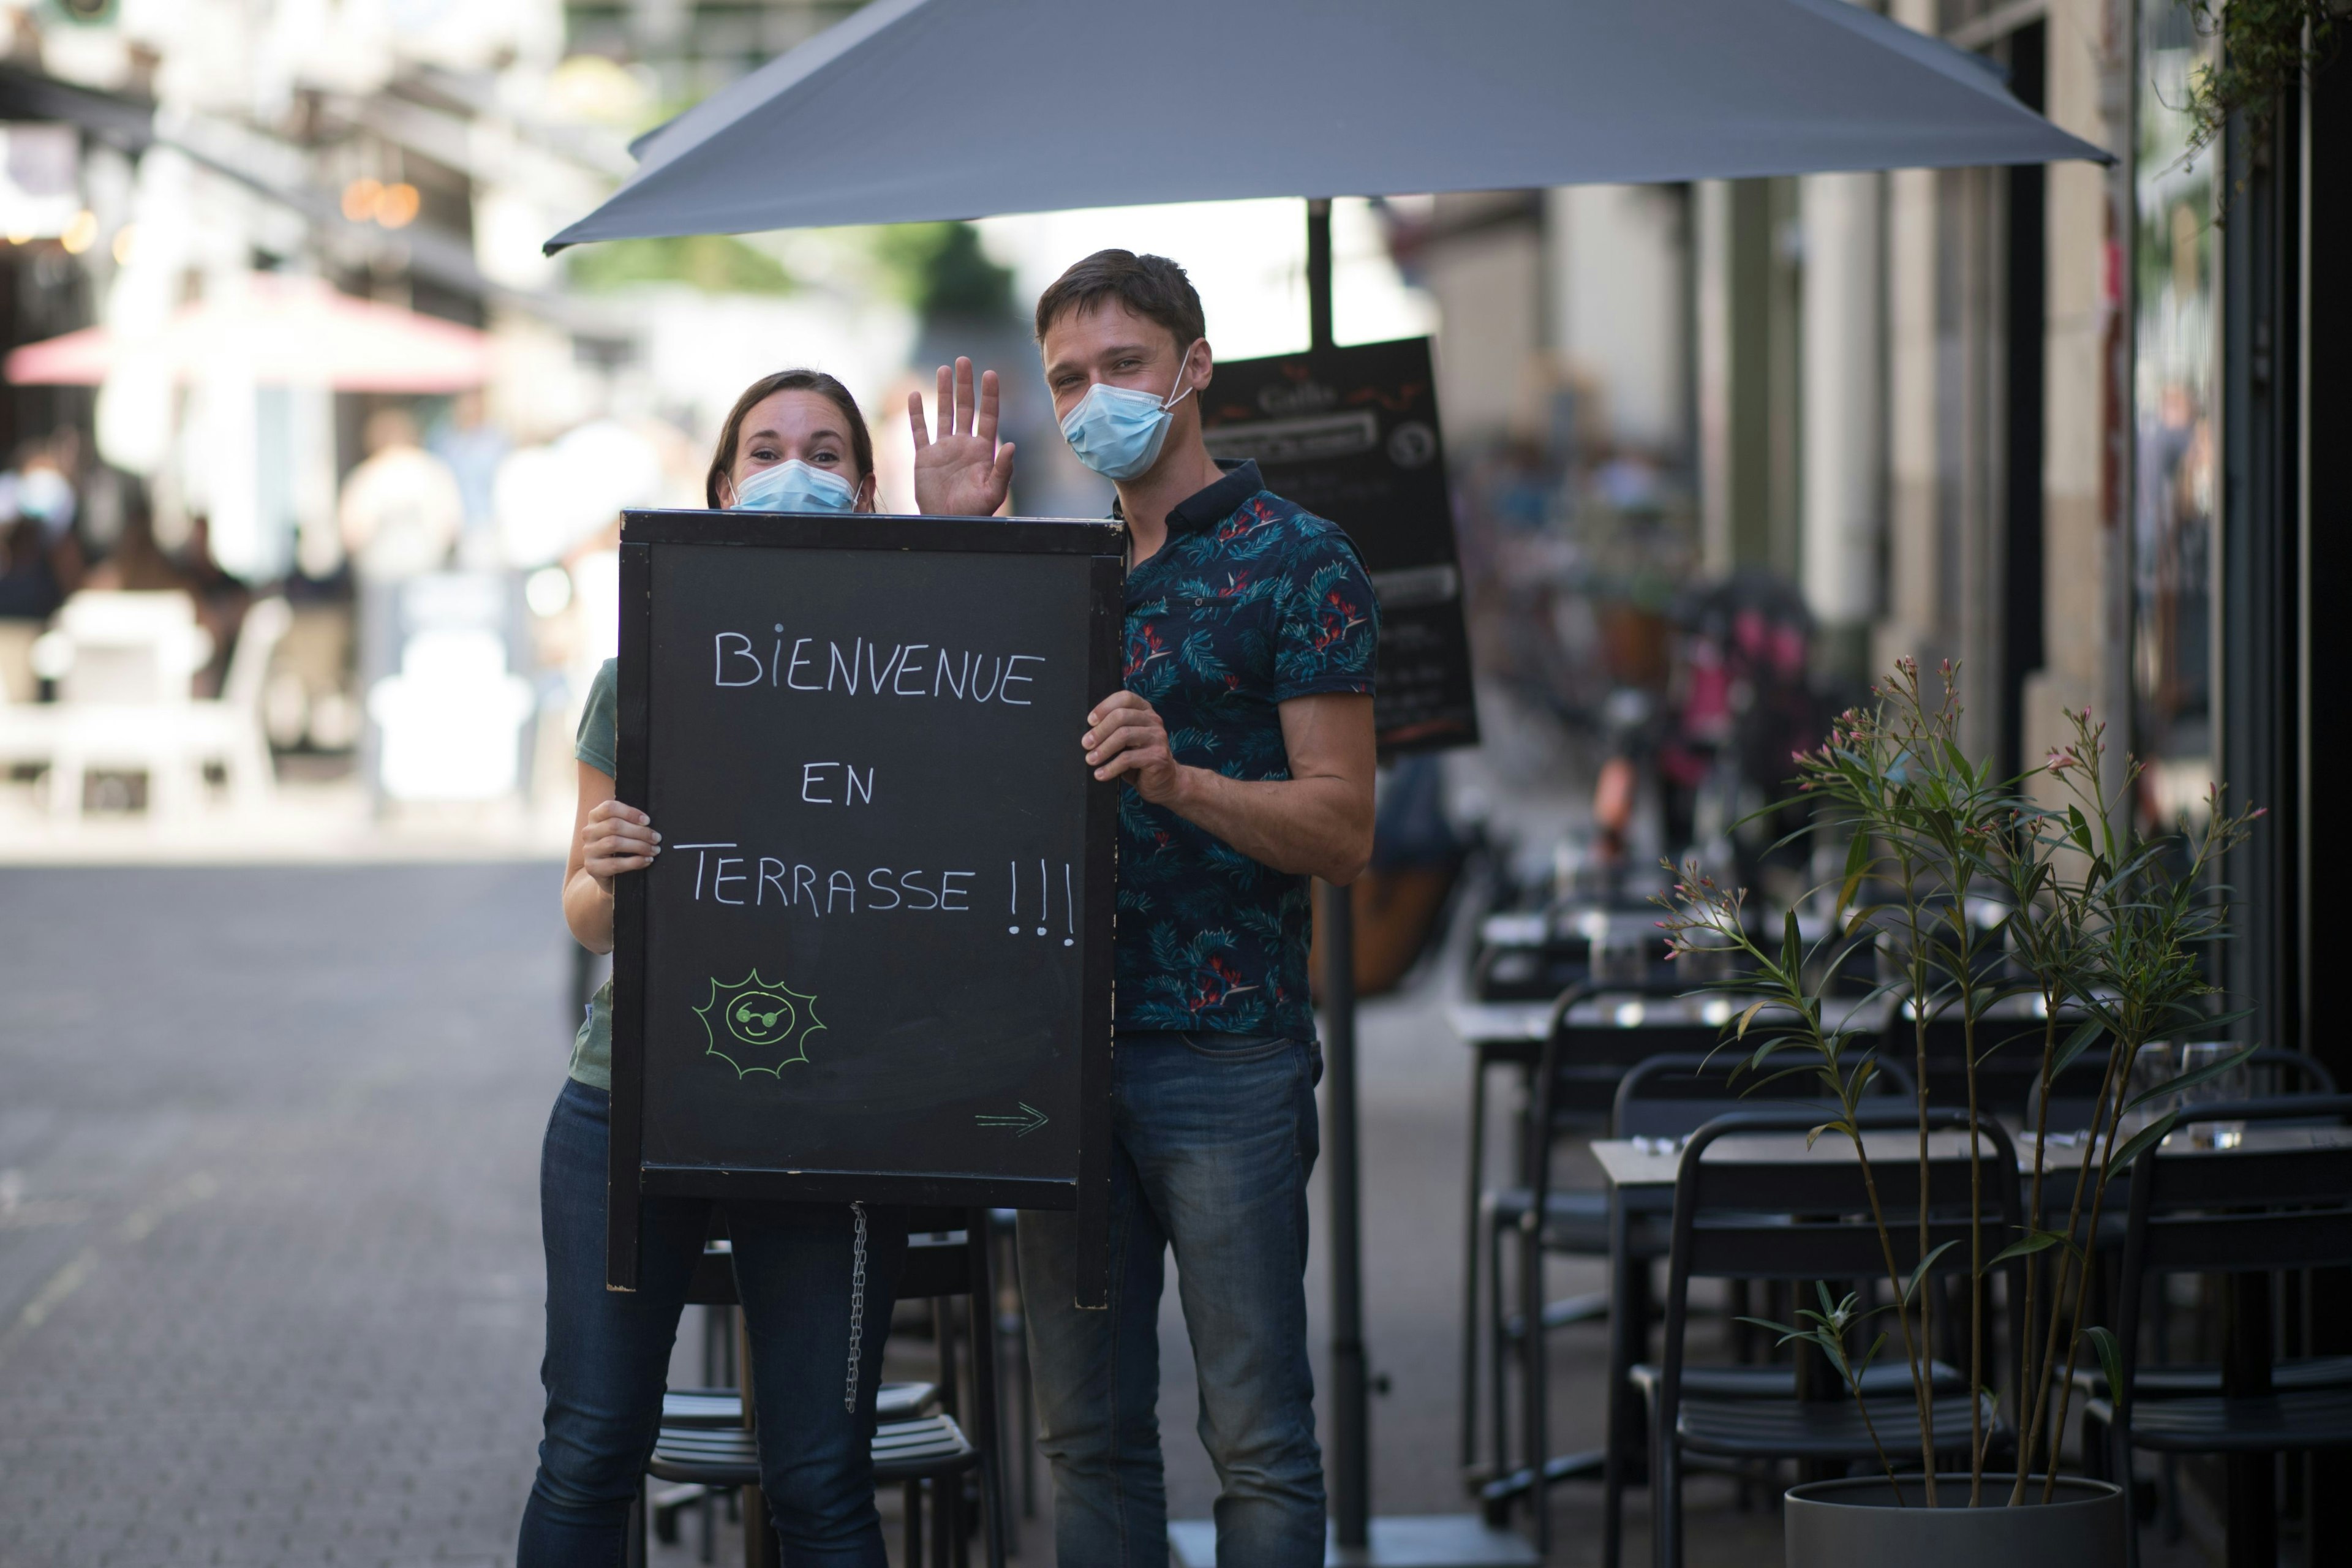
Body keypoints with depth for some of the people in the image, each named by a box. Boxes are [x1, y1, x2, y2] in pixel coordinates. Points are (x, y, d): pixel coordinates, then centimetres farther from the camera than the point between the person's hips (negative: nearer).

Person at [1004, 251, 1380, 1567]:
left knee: (1258, 1435, -5)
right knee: (1089, 1432, 8)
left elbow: (1342, 832, -8)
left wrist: (1179, 780, -26)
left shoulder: (1296, 562, -3)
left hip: (1225, 1051, -6)